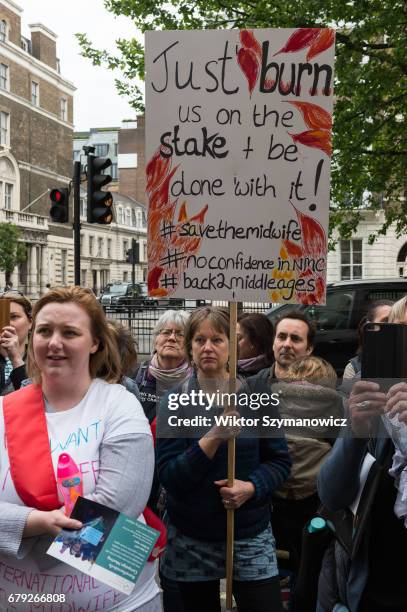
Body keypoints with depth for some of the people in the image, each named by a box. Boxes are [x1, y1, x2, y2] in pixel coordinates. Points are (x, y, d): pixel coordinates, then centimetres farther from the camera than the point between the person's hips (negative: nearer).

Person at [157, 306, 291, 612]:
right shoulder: (173, 402, -6)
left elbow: (280, 460, 2)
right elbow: (168, 477, -13)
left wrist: (251, 487, -18)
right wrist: (213, 439, -26)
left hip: (251, 533, 0)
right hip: (190, 538, 0)